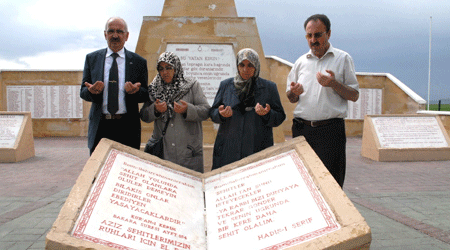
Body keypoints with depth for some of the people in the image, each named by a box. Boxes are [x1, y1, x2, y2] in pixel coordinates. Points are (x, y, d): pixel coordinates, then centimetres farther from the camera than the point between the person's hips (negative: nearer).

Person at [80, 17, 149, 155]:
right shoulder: (92, 58, 11)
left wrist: (135, 91, -16)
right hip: (100, 127, 1)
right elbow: (83, 92, 10)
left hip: (128, 127, -1)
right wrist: (92, 91, -14)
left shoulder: (139, 62, 7)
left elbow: (146, 95, 7)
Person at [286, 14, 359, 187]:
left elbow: (354, 96, 2)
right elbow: (291, 98, 19)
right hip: (302, 129, 3)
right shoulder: (301, 62, 15)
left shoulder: (343, 58, 5)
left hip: (331, 129, -3)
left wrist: (334, 84, -14)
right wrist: (294, 92, -4)